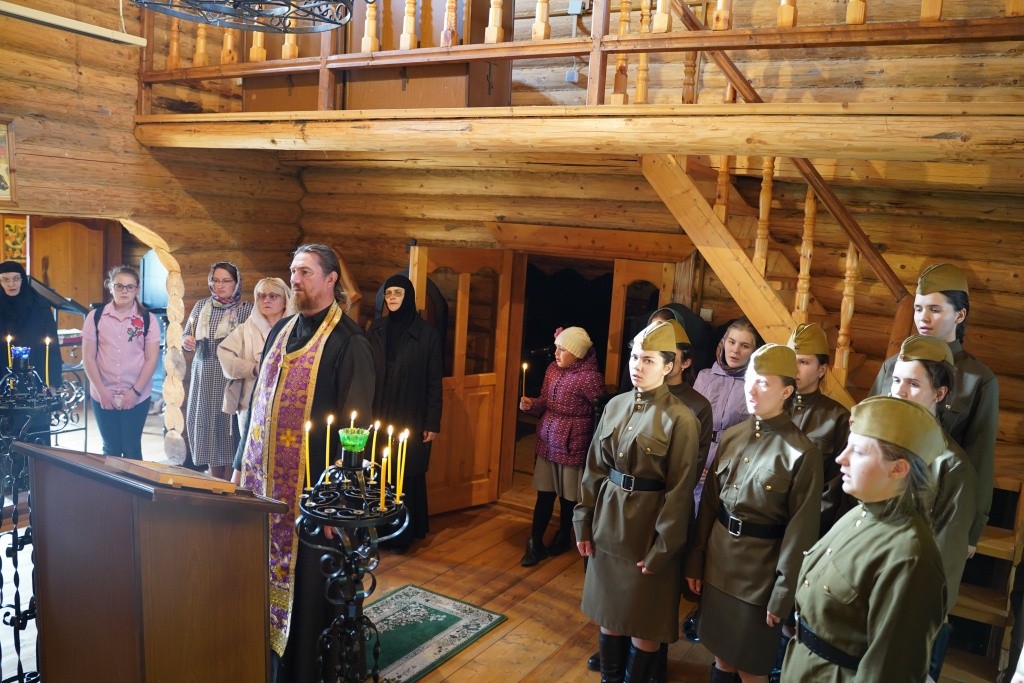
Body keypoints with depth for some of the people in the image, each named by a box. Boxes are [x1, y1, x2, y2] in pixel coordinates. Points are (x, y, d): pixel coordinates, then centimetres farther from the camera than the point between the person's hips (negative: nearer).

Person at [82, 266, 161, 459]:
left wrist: (135, 391, -9)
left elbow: (152, 359, -4)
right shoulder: (95, 316, 1)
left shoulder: (148, 319, -2)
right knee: (110, 449, 9)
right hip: (103, 396, 1)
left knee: (132, 449, 4)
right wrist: (101, 390, -6)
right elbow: (88, 357, 1)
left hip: (137, 396, -1)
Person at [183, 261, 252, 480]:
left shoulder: (247, 309, -5)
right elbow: (186, 337, 15)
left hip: (231, 379, -4)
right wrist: (187, 342, -6)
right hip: (204, 377, 4)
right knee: (207, 425, 9)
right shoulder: (201, 306, 7)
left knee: (229, 427, -1)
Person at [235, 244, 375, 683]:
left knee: (305, 582, 5)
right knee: (265, 575, 15)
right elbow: (259, 403, 16)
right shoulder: (281, 331, 10)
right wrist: (242, 465, 15)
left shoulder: (349, 343, -12)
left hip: (312, 486, -6)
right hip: (266, 480, 7)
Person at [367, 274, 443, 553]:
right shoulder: (376, 329, 4)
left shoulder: (427, 334, -6)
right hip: (378, 417, 3)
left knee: (407, 477, 5)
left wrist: (433, 423, -7)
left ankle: (404, 533, 19)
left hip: (411, 420, -3)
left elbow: (434, 383, -5)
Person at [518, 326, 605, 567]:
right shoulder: (552, 369, 3)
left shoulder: (589, 377, -18)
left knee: (568, 496, 12)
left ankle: (563, 538, 33)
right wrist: (531, 404, -7)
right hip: (547, 441, 5)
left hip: (572, 445, -5)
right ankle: (535, 543, 16)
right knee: (544, 494, 9)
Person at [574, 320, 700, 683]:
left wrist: (662, 549, -13)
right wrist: (584, 522, 6)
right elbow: (595, 469, 7)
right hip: (608, 523, 6)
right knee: (609, 610, 19)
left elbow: (680, 490, -14)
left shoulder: (681, 419, -15)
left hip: (648, 528, -5)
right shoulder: (615, 406, 3)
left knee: (645, 620, 10)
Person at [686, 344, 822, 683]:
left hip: (761, 568, -5)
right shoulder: (731, 436, 1)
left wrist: (784, 594, -11)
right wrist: (695, 561, 9)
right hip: (718, 559, 5)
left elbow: (801, 531, -13)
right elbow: (709, 503, 6)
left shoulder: (803, 453, -16)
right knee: (720, 650, 20)